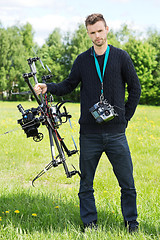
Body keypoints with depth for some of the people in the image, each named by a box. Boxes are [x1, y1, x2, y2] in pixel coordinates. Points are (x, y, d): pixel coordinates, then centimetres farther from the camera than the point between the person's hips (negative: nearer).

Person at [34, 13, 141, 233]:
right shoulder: (82, 60, 6)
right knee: (86, 183, 7)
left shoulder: (121, 57, 2)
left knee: (127, 183, 2)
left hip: (116, 132, -1)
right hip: (89, 133, 1)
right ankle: (89, 223, 19)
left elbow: (135, 88, 8)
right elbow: (68, 86, 12)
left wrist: (126, 117, 4)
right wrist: (48, 87, -6)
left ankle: (131, 223, 16)